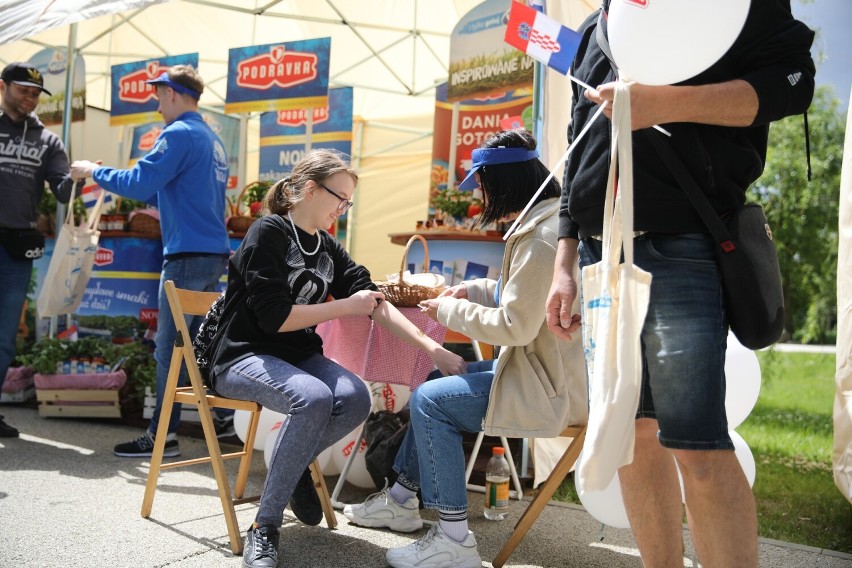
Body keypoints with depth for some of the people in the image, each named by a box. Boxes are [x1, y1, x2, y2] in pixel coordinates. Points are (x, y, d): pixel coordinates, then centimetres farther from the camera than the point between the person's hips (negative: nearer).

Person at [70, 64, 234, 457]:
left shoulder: (179, 134, -10)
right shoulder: (213, 140, 18)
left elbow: (139, 184, -15)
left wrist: (95, 171, 1)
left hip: (188, 255, -9)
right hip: (214, 254, 9)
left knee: (169, 347, -3)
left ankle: (163, 435, 1)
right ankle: (224, 418, 21)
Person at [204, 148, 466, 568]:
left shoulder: (328, 248, 9)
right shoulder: (268, 234, -12)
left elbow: (376, 303, 3)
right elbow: (275, 317, -19)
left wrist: (433, 349, -6)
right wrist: (347, 306, -14)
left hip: (298, 355, 6)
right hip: (243, 356, -6)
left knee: (357, 399, -24)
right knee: (314, 398, -35)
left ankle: (294, 463, 4)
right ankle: (264, 526, -20)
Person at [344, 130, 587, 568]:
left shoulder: (540, 236, -23)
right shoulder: (554, 218, 11)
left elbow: (516, 325, -24)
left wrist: (451, 311, -10)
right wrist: (475, 290, 10)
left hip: (552, 385, -11)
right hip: (550, 368, 11)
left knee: (430, 400, -12)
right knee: (439, 379, 18)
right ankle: (401, 500, 26)